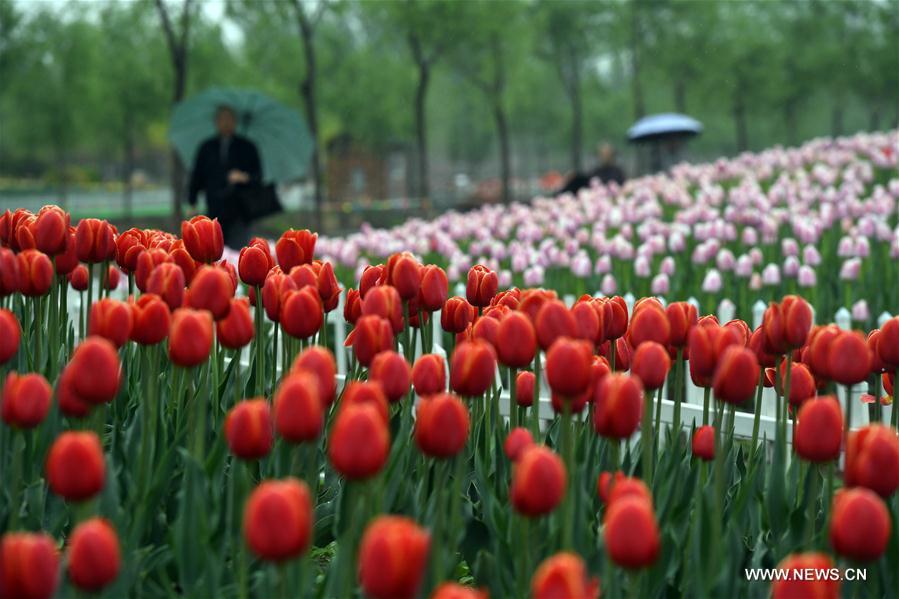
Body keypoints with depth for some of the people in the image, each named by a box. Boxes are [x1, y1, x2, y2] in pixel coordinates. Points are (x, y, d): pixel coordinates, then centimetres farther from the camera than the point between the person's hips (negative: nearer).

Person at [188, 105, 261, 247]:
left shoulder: (247, 147, 9)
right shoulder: (207, 148, 14)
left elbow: (258, 177, 4)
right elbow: (197, 176, 13)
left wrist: (245, 177, -17)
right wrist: (192, 201, 4)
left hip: (239, 213, -2)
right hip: (215, 213, 2)